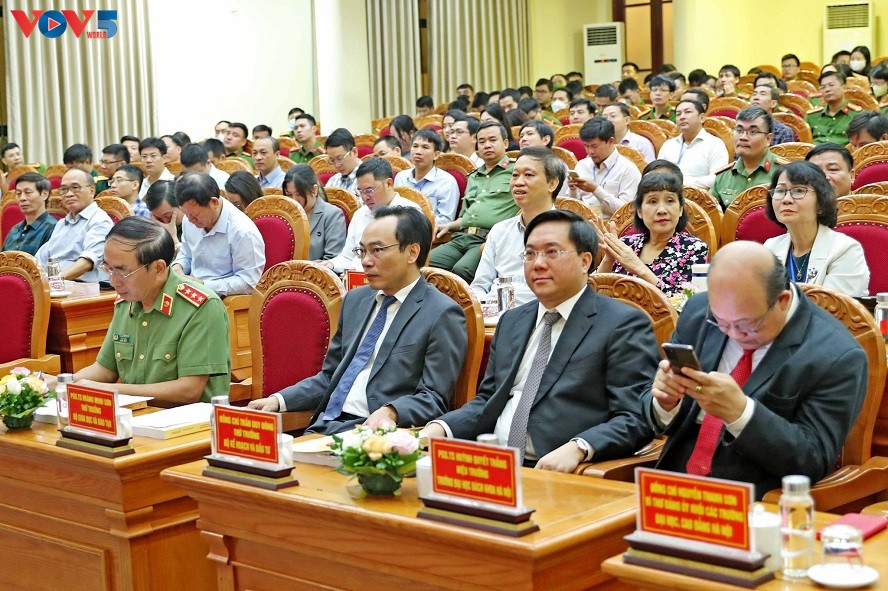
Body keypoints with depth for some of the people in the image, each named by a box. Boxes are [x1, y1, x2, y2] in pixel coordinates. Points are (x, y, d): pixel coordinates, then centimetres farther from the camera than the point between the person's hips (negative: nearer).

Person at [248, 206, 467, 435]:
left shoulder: (442, 315, -4)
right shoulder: (355, 300, 19)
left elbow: (434, 398, -9)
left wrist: (390, 412, -27)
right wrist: (279, 400, 8)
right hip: (325, 425, 7)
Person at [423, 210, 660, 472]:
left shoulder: (624, 325, -2)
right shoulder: (511, 322, 21)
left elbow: (635, 418, -10)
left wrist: (577, 449, -26)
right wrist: (440, 428, 4)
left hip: (561, 474, -6)